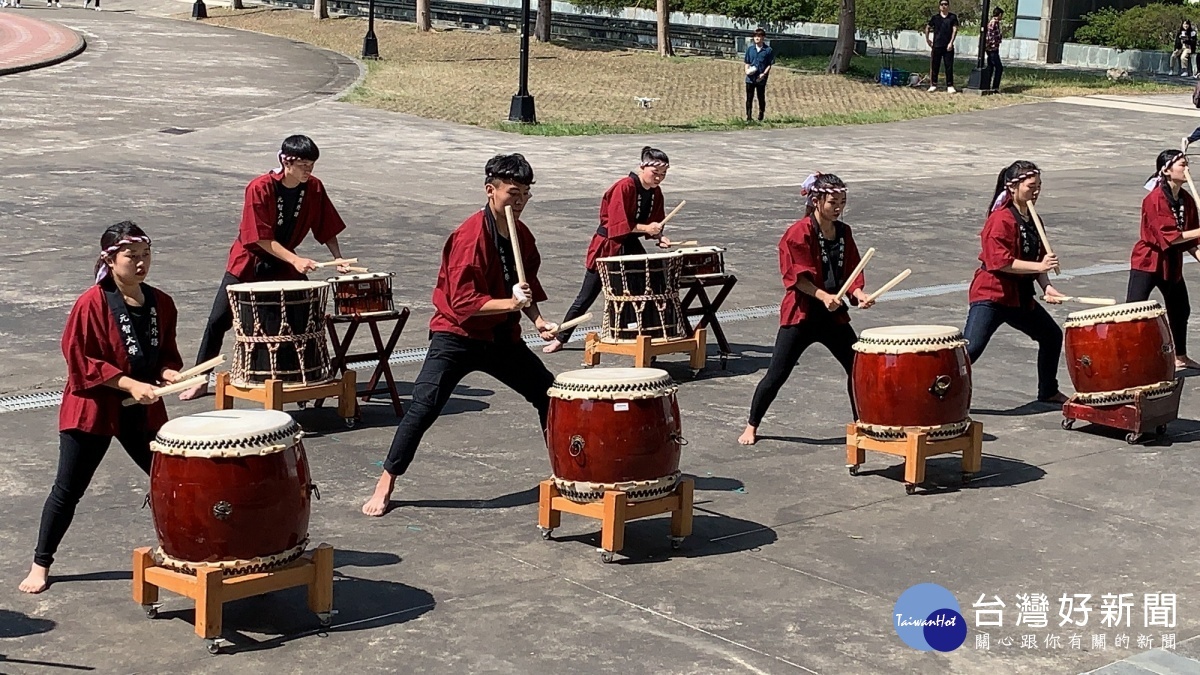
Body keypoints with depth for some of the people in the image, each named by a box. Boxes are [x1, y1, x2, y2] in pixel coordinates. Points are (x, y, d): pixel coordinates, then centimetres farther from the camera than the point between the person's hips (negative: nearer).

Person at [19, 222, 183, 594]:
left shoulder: (161, 304, 2)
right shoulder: (92, 304, -14)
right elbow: (80, 361, -15)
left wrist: (172, 375, -10)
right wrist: (129, 384, -21)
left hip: (143, 411, 5)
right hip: (93, 409, -4)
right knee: (68, 490, 3)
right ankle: (40, 565, 16)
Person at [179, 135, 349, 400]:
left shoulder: (314, 189, -10)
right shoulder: (260, 188, -24)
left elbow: (327, 229, 0)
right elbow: (261, 238, -25)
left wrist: (339, 260, -13)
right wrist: (295, 260, -32)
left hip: (283, 264, 4)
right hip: (248, 260, -4)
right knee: (219, 319, -6)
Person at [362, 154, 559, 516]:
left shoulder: (522, 235, 4)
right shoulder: (471, 236, -20)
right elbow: (463, 302, -24)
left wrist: (537, 319, 4)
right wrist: (510, 303, -32)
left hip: (502, 337, 7)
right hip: (458, 336, -7)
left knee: (550, 394, 11)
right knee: (424, 406, -17)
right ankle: (385, 484, -8)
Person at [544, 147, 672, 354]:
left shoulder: (656, 193, 1)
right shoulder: (624, 187, -21)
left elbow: (654, 223, 9)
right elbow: (618, 225, -24)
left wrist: (658, 236, -11)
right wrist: (645, 228, -27)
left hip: (631, 246, 7)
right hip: (608, 245, -7)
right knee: (586, 297, -1)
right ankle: (560, 338, 9)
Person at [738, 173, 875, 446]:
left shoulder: (844, 233, 9)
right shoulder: (800, 232, -11)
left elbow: (850, 272, 8)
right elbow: (798, 276, -16)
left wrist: (858, 294, -12)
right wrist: (823, 295, -28)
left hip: (834, 315, 6)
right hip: (801, 314, -6)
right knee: (777, 374, -3)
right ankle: (751, 426, 11)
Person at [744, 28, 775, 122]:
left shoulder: (768, 50, -2)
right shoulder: (750, 49, 8)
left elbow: (769, 65, -2)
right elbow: (747, 62, 13)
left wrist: (764, 74, -15)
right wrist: (747, 70, -7)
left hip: (761, 79, -3)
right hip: (750, 78, 3)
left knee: (761, 98, 7)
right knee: (749, 98, 3)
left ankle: (760, 117, 20)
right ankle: (749, 117, 8)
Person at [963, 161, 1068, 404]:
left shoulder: (1032, 220, 11)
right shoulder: (1001, 219, -16)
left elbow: (1037, 259, 17)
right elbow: (999, 261, -24)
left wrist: (1046, 287, 0)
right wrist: (1039, 266, -26)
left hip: (1021, 297, 9)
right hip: (991, 295, -9)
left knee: (1052, 336, 21)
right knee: (970, 349, -21)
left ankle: (1048, 392, 39)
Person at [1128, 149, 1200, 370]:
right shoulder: (1154, 200, -20)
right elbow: (1166, 236, -25)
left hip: (1172, 263, 8)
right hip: (1148, 261, -8)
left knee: (1180, 310, 21)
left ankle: (1180, 357, 40)